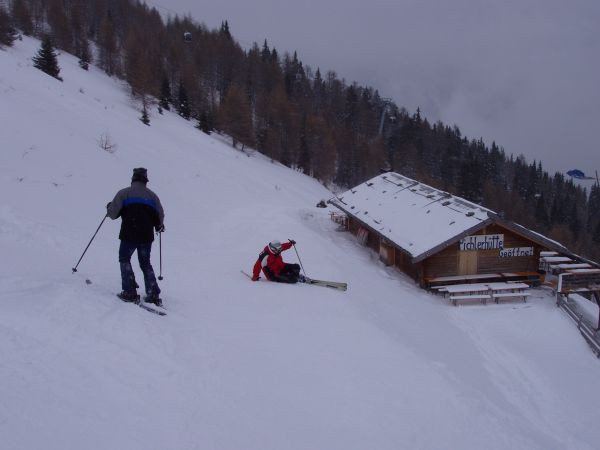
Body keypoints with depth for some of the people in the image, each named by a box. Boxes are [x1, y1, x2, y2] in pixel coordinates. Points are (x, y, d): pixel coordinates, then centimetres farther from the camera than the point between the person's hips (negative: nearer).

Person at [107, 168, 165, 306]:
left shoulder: (124, 193, 0)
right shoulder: (152, 195, 9)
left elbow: (113, 213, -4)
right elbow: (160, 217, 8)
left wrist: (109, 207, 20)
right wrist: (159, 226, 30)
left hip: (129, 235, -3)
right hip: (147, 236, 3)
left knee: (124, 259, 14)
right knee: (145, 263, 16)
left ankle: (130, 292, 1)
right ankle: (153, 295, 6)